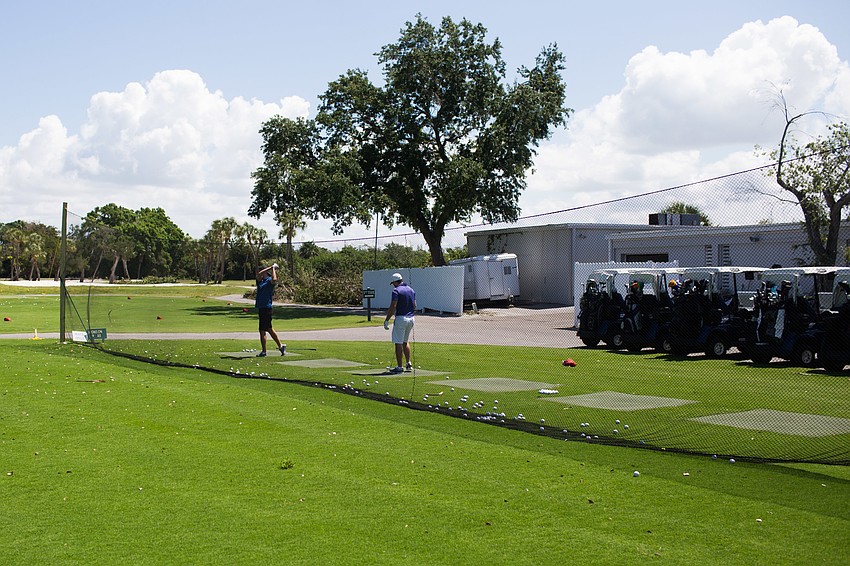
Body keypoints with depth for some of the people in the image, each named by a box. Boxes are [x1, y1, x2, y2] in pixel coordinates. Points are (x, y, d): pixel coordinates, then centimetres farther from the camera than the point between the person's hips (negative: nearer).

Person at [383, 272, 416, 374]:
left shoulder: (396, 290, -12)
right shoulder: (411, 290, 11)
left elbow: (393, 307, -18)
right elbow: (414, 306, 15)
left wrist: (386, 320, -13)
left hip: (401, 319, -7)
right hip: (411, 319, 8)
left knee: (398, 343, -2)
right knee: (406, 341, 21)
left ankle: (399, 367, -1)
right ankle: (408, 364, 19)